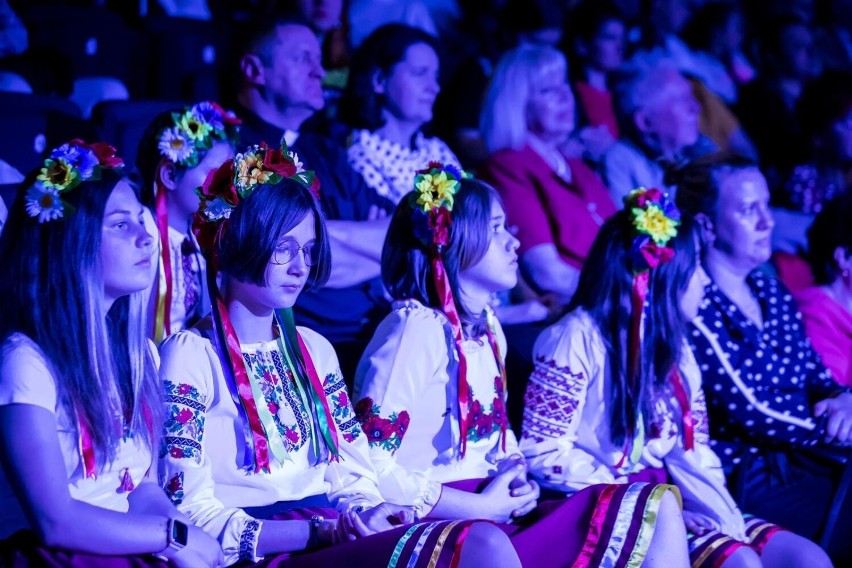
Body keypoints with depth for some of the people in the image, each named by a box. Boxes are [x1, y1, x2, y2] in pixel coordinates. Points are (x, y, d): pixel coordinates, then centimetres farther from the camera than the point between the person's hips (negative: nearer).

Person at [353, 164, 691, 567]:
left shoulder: (488, 328, 14)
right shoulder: (416, 328, -13)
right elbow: (370, 469, -20)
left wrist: (516, 476, 3)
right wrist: (481, 507, -16)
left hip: (491, 512, 8)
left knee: (657, 505, -11)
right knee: (656, 512, -17)